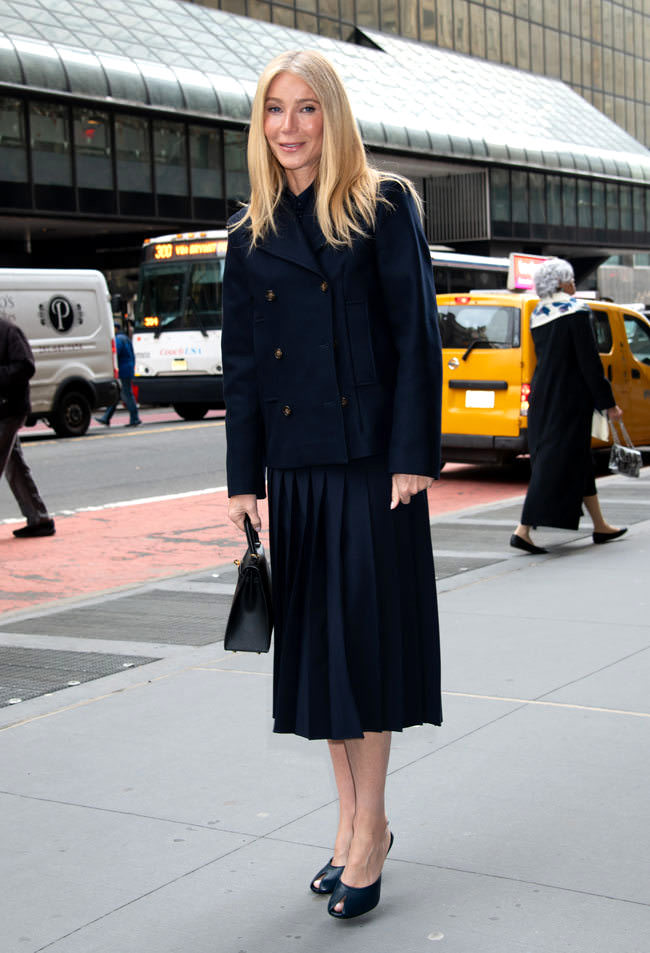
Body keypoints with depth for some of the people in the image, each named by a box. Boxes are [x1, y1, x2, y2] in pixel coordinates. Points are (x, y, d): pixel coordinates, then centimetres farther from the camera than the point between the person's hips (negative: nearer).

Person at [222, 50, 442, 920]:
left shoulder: (383, 206, -1)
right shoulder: (251, 233, 11)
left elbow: (416, 335, -6)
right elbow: (241, 361, 10)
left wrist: (414, 457, -13)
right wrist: (243, 480, 6)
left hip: (371, 457, -4)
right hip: (295, 466, 5)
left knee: (365, 631, -2)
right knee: (316, 637, 8)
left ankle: (369, 833, 9)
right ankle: (353, 821, 21)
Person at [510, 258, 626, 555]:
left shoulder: (537, 316, 10)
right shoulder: (575, 311, -13)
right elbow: (589, 361, -15)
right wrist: (608, 403, -11)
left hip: (543, 396, 8)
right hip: (570, 399, -8)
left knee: (578, 460, 15)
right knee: (556, 462, -6)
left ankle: (600, 526, 25)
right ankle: (523, 530, -12)